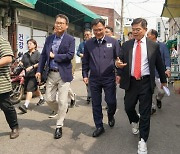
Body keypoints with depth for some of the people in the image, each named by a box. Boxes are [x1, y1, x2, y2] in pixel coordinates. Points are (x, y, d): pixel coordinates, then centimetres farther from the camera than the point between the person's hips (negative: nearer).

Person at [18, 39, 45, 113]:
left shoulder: (37, 53, -4)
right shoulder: (25, 54, 15)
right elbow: (21, 62, 5)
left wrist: (31, 67, -23)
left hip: (34, 74, -7)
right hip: (27, 74, 7)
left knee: (29, 89, -15)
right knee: (35, 89, 19)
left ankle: (25, 106, -19)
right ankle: (42, 98, 42)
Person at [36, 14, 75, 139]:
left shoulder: (70, 39, -5)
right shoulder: (49, 38, 9)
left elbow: (70, 55, -17)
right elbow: (43, 55, 10)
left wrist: (54, 56, -11)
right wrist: (39, 70, 2)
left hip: (64, 74, -4)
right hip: (51, 74, 5)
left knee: (62, 101, 0)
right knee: (49, 99, 9)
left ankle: (59, 126, 15)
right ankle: (62, 112, 38)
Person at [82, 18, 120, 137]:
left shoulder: (113, 42, -1)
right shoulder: (88, 44, 5)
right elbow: (85, 61, 10)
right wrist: (85, 75, 5)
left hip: (109, 78, -2)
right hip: (94, 79, 2)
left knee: (111, 102, 1)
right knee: (96, 104, 8)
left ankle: (110, 115, 35)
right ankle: (99, 127, 24)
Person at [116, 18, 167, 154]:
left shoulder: (154, 46, 0)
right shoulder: (126, 45, 4)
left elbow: (159, 64, 8)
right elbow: (121, 61, 5)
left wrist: (163, 80, 17)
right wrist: (118, 64, -19)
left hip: (146, 83, -2)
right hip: (131, 82, 2)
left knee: (145, 112, 2)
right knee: (128, 107, 12)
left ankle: (143, 140, 14)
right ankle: (135, 121, 46)